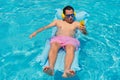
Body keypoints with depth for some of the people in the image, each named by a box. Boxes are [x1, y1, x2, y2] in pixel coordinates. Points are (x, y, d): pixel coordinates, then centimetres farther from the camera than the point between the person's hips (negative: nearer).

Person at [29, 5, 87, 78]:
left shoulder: (76, 23, 27)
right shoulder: (58, 22, 29)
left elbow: (85, 34, 15)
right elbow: (46, 27, 21)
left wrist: (84, 30, -10)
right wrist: (36, 32, 6)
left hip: (70, 39, -1)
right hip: (57, 38, 1)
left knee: (71, 49, -39)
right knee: (53, 47, -37)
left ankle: (67, 70, -63)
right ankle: (51, 68, -60)